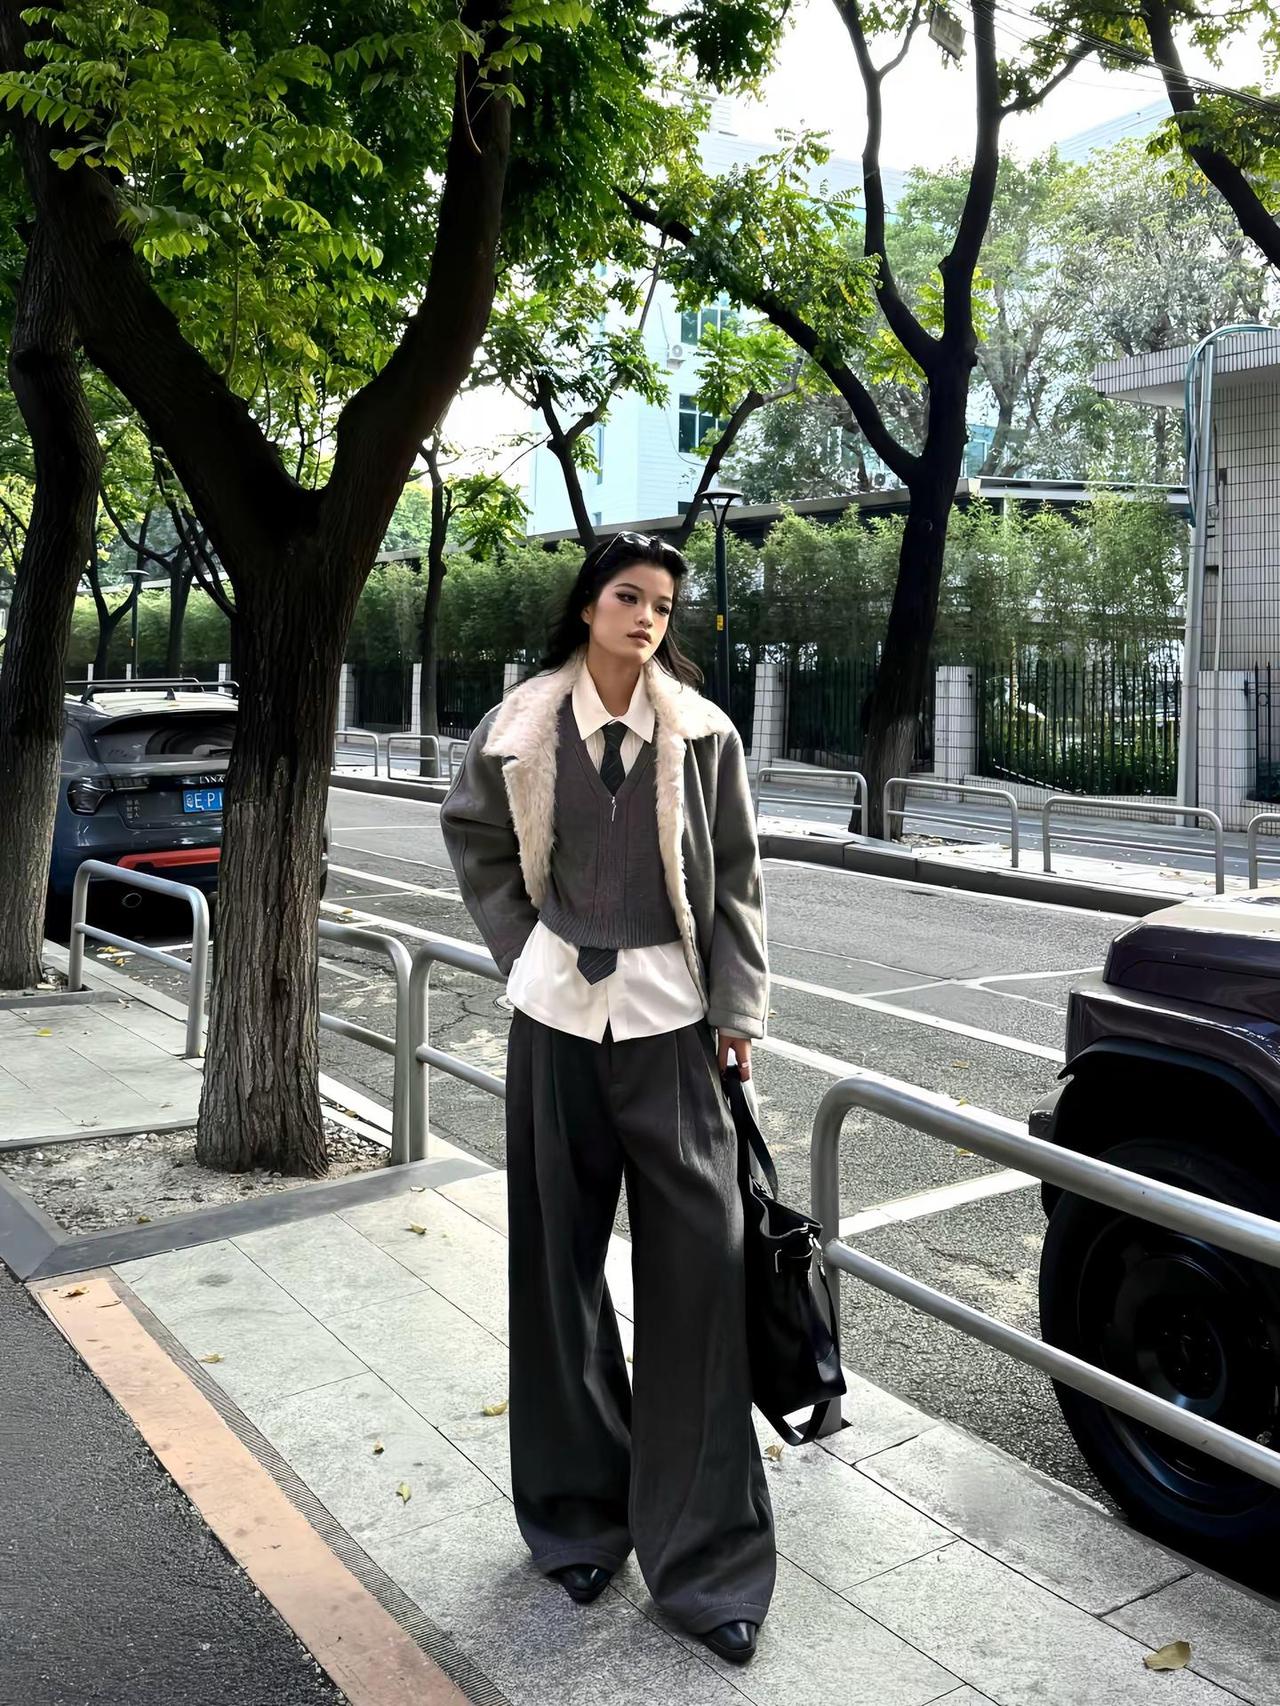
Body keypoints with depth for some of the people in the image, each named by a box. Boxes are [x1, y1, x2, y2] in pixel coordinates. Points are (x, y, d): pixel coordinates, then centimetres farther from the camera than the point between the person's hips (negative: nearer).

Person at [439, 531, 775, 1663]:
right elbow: (474, 836, 18)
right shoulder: (523, 729, 2)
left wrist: (740, 1011, 0)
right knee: (561, 1264, 9)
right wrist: (524, 946, 9)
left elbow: (736, 879, 3)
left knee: (698, 1268, -3)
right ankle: (580, 1517, 28)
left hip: (673, 1018, -1)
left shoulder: (703, 734, -1)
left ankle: (707, 1558, 11)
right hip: (558, 1014, 2)